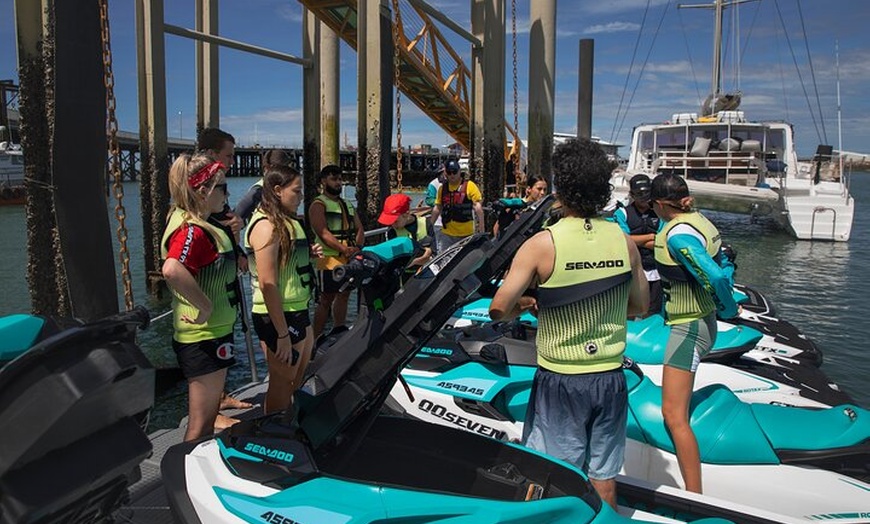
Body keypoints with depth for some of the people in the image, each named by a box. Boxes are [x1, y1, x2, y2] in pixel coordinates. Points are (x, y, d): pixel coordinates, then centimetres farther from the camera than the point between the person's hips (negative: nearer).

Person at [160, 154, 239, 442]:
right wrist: (205, 306, -31)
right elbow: (172, 270, -42)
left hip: (213, 332, 10)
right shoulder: (192, 231, -23)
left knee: (208, 416, 24)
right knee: (200, 423, 2)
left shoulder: (198, 224, 9)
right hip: (204, 337, -10)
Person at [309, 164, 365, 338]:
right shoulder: (318, 205, -4)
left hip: (349, 260, 7)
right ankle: (316, 339, 4)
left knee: (344, 296, 13)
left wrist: (357, 247, -8)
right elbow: (324, 233, -17)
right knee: (326, 300, -4)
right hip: (330, 260, -7)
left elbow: (359, 229, 13)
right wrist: (345, 250, -24)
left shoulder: (347, 205, 20)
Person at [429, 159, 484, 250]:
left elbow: (478, 207, -9)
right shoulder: (442, 188, 9)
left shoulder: (469, 185, -4)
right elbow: (437, 209, 15)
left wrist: (481, 227, -15)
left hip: (467, 234, -3)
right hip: (447, 234, 3)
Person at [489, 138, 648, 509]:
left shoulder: (542, 244, -17)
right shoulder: (624, 242, -5)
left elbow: (499, 309, -20)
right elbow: (639, 306, 7)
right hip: (611, 377, 4)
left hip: (560, 379, -3)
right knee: (604, 476, 19)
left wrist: (525, 305, 0)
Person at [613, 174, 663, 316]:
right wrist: (651, 237, -5)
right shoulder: (622, 213, 0)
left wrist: (637, 240, -11)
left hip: (654, 273, 2)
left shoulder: (658, 213, 6)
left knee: (653, 315, 11)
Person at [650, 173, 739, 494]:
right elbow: (724, 270, 11)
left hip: (688, 327, -11)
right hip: (701, 320, 11)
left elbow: (717, 277, -32)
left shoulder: (677, 234, -25)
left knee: (673, 415, -12)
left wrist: (728, 309, -15)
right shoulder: (697, 220, 4)